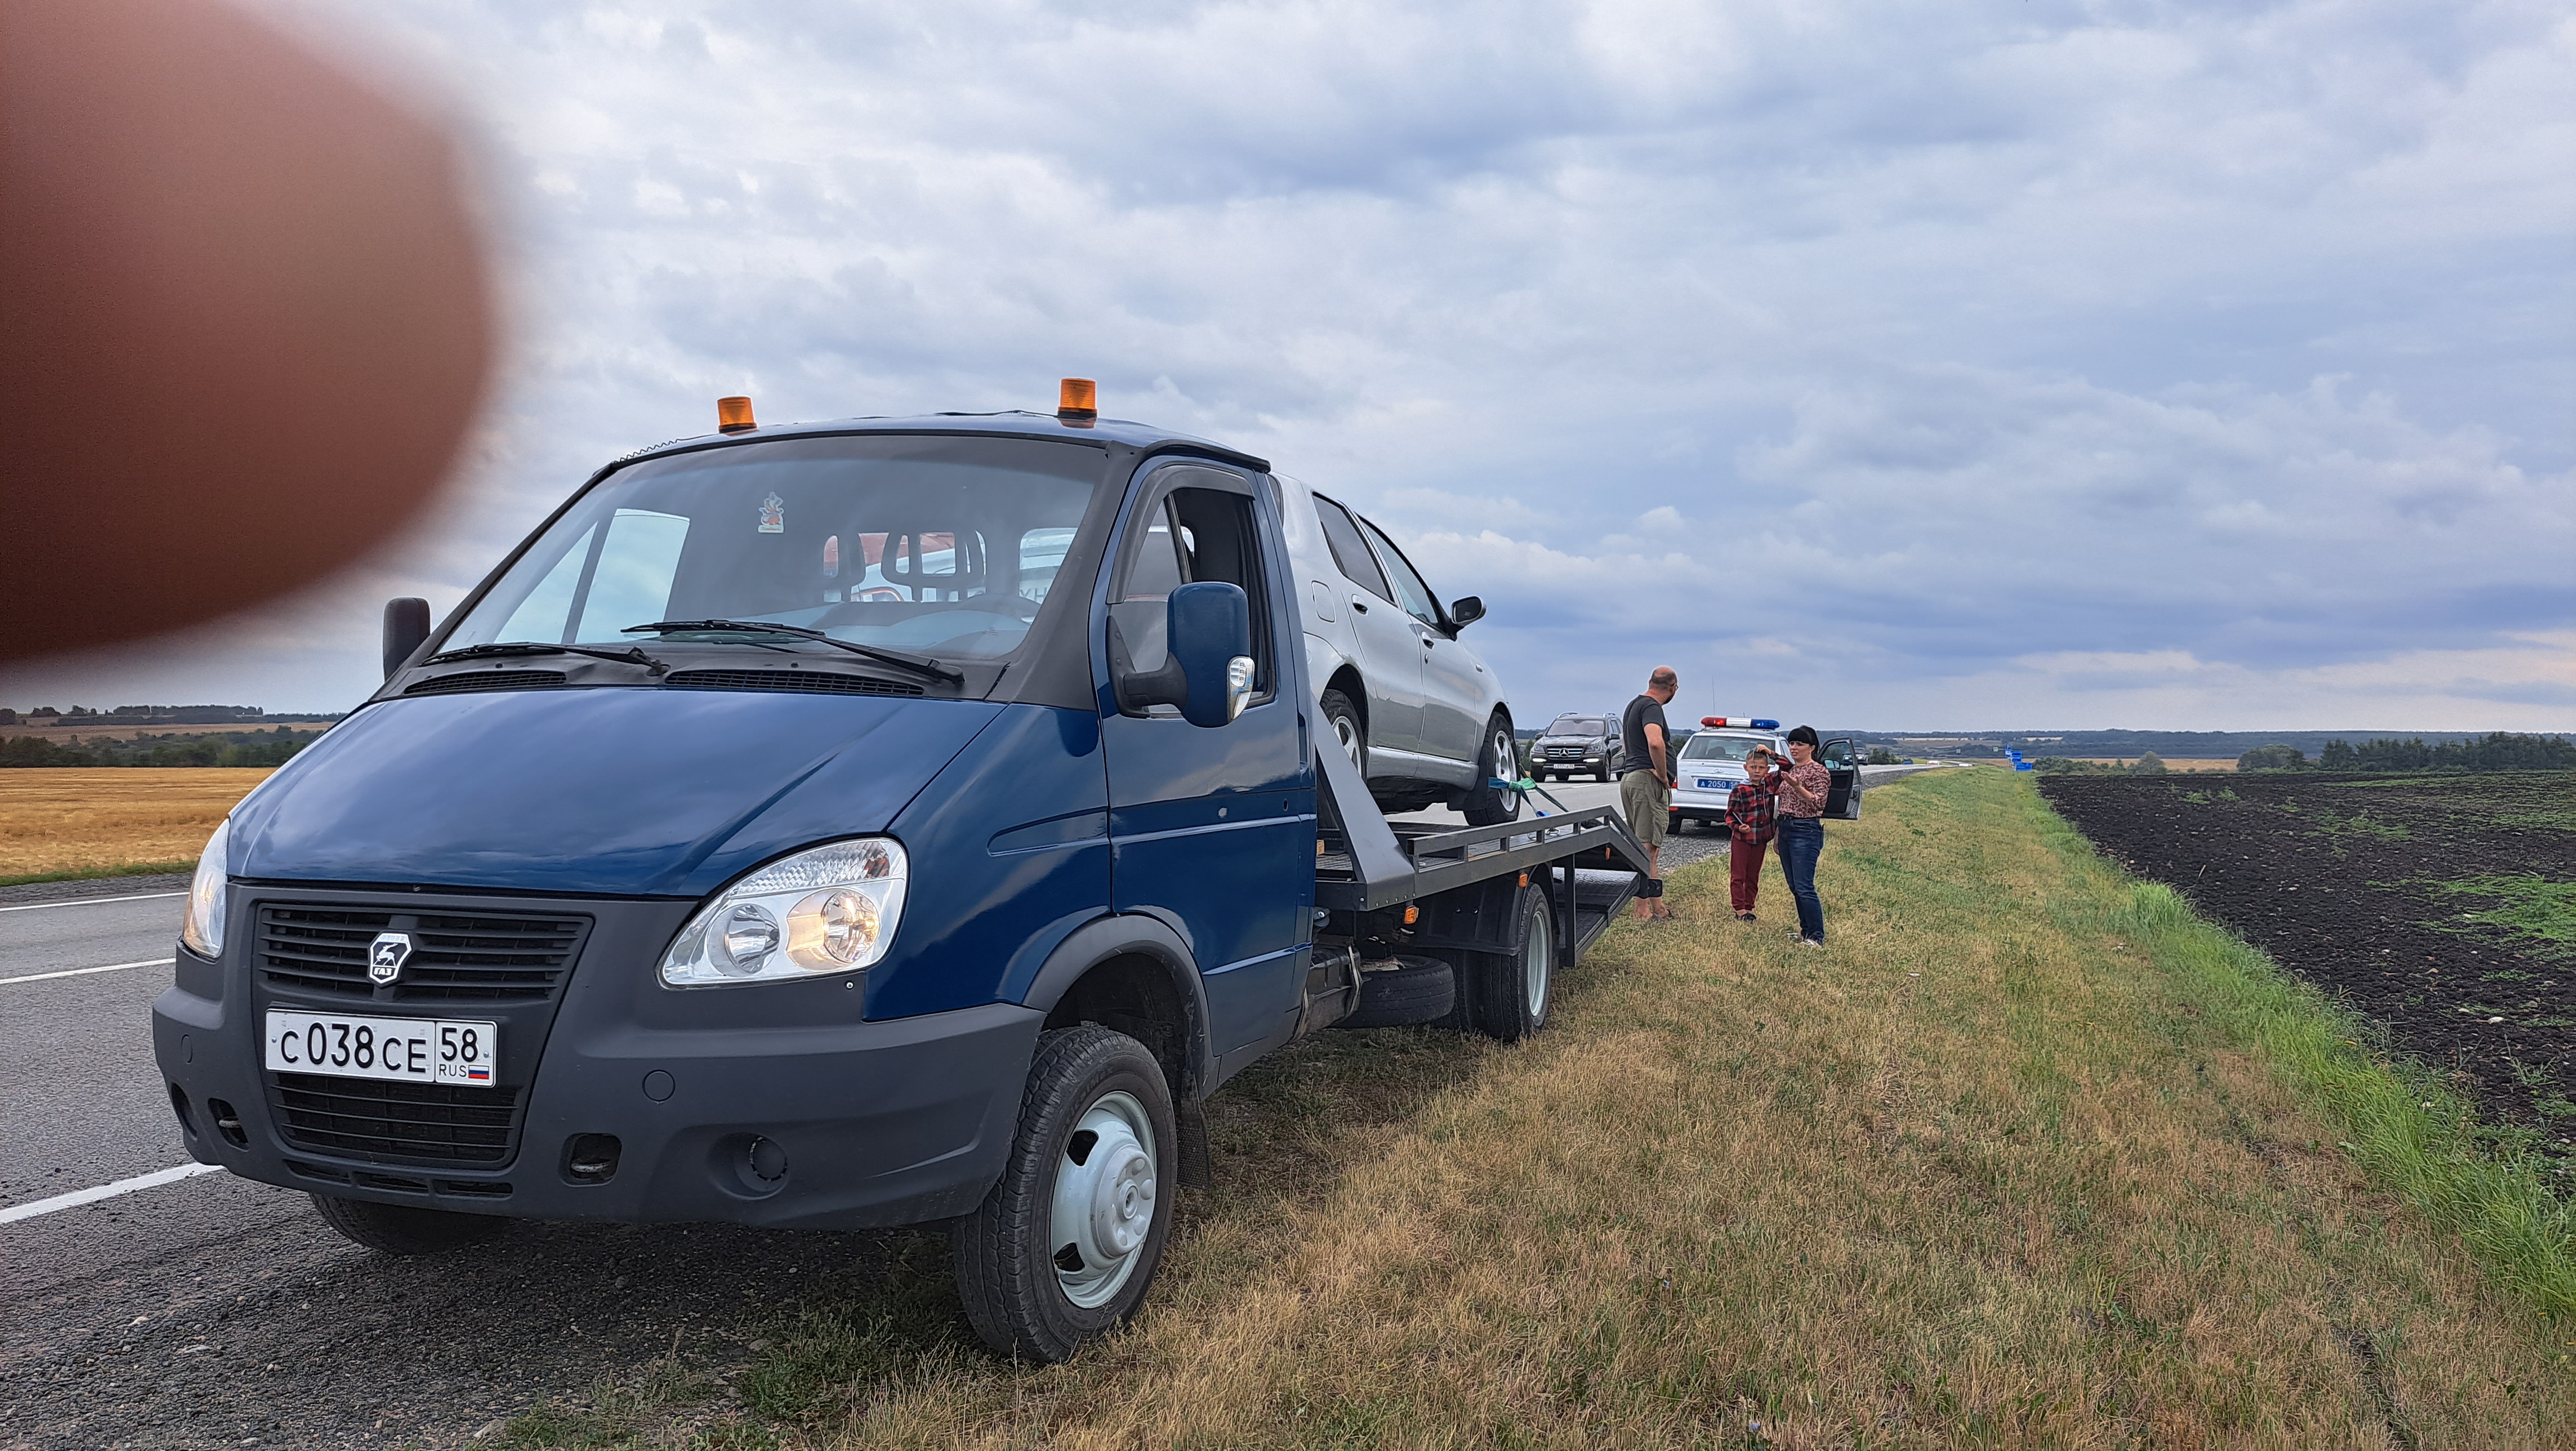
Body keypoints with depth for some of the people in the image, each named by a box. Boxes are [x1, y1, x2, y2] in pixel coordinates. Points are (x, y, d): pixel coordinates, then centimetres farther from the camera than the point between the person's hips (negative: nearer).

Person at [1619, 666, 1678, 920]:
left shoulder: (1633, 705, 20)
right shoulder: (1652, 707, -13)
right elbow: (1655, 742, -31)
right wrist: (1663, 775, -18)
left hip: (1629, 776, 10)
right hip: (1647, 780, -10)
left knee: (1648, 845, 14)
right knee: (1648, 846, -8)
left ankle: (1657, 906, 20)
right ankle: (1643, 911, -8)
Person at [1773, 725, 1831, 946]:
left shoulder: (1819, 771, -8)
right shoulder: (1791, 771, 17)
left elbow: (1818, 804, -16)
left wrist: (1797, 787, -30)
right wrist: (1778, 836, 20)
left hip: (1806, 831, -9)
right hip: (1786, 830, 9)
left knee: (1804, 887, -13)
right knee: (1795, 887, 11)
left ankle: (1817, 937, -8)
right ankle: (1805, 931, 20)